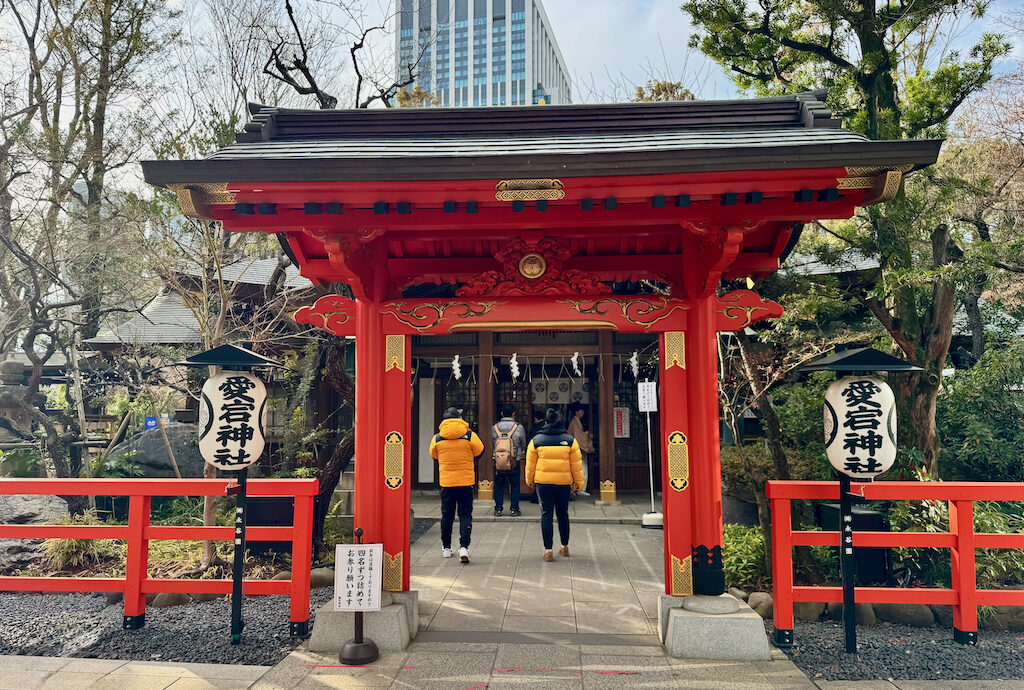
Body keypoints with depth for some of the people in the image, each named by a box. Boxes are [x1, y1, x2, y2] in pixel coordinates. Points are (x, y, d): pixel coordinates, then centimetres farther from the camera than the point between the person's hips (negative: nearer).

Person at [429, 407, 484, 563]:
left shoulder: (438, 437, -2)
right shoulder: (469, 435, -7)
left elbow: (434, 455, 13)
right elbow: (479, 452, 4)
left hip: (446, 481, 2)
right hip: (466, 481, -1)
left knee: (447, 515, 14)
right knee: (465, 515, 4)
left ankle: (446, 547, 24)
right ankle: (464, 547, -7)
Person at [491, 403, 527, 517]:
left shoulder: (494, 427, -2)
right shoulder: (519, 427, -7)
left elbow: (492, 445, 10)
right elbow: (523, 445, 7)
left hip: (498, 462, 1)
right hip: (515, 462, -1)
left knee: (498, 486, 12)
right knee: (515, 486, 8)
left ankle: (498, 508, 14)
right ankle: (514, 509, 9)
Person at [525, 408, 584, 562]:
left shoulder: (536, 440, 0)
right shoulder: (570, 440, -1)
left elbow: (530, 463, 7)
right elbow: (576, 464, 3)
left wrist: (529, 480, 21)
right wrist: (578, 482, 12)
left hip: (543, 482, -1)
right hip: (564, 482, 1)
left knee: (546, 514, 4)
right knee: (563, 514, 16)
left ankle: (548, 550, 1)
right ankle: (565, 547, 29)